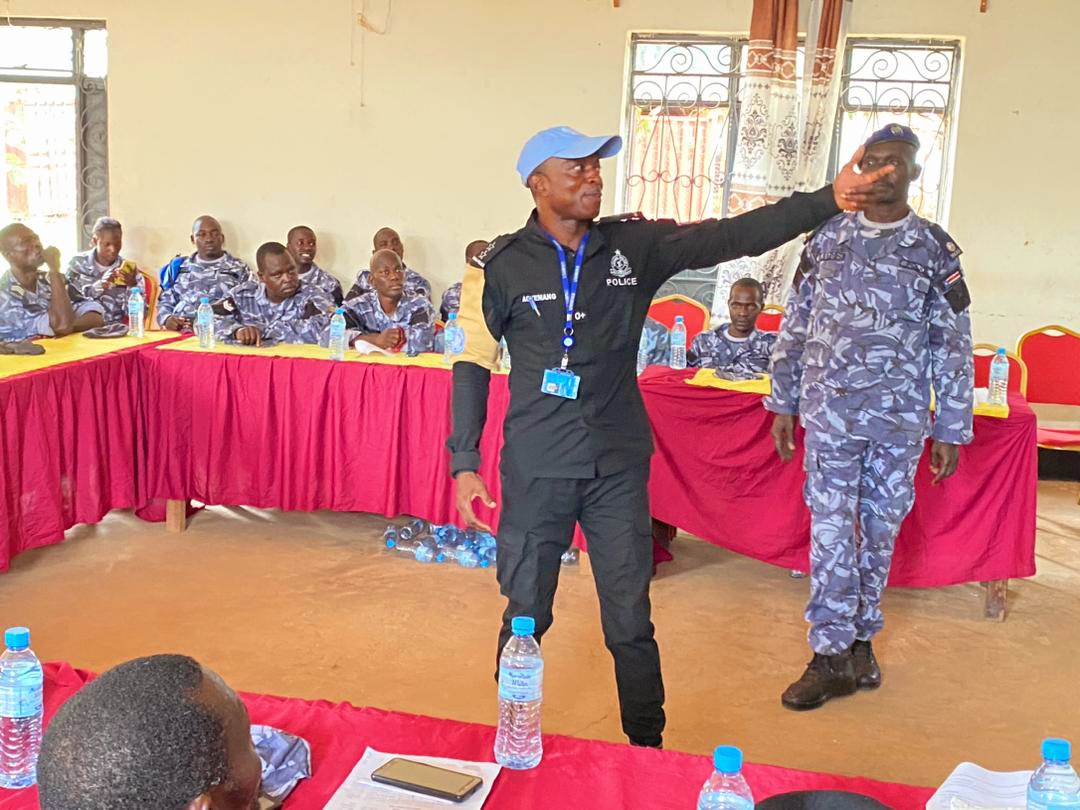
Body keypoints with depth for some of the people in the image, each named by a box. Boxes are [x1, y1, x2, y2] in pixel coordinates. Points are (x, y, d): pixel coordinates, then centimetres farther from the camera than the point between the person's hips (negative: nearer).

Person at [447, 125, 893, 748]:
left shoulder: (636, 245, 0)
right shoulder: (503, 266, -4)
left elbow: (734, 236, -7)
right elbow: (474, 364, 2)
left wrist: (829, 200, -17)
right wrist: (465, 463, -2)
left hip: (619, 466, 1)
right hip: (537, 469, -1)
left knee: (631, 622, 8)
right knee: (526, 617, 11)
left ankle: (648, 748, 27)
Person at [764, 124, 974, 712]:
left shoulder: (935, 250, 0)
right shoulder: (827, 238, 4)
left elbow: (953, 347, 1)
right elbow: (795, 325, 9)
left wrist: (951, 430, 0)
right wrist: (783, 404, 8)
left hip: (900, 418, 0)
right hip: (829, 410, 0)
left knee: (881, 529, 9)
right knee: (831, 528, -2)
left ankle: (861, 634, 26)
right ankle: (834, 654, 5)